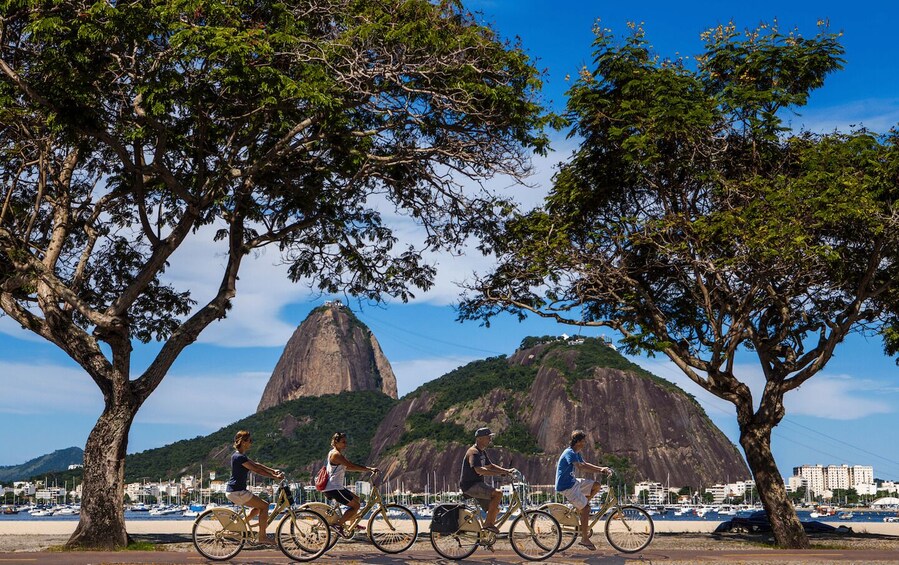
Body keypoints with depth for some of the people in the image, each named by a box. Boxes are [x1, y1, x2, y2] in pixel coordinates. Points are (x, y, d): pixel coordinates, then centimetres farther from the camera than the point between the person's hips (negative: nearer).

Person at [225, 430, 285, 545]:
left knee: (259, 507, 18)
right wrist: (275, 477, -18)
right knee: (264, 506, -7)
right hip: (236, 492, -10)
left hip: (232, 491, 10)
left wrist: (273, 470, 9)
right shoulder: (240, 457, -19)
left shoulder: (238, 455, 13)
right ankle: (262, 537, -4)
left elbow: (256, 464, 15)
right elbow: (257, 470, -21)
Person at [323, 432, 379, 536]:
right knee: (356, 505, -8)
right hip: (333, 489, -11)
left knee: (356, 499, 20)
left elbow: (349, 467, 16)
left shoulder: (338, 454, 16)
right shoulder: (336, 454, -17)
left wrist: (368, 469, 8)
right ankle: (338, 524, -5)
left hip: (336, 487, 11)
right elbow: (352, 466, -22)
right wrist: (370, 469, -20)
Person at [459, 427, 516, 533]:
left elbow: (490, 466, 26)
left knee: (495, 509, 10)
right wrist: (500, 473, -30)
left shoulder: (482, 452, 16)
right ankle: (488, 523, -18)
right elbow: (479, 470, -30)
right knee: (498, 493, -24)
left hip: (477, 485, 10)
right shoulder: (473, 452, -17)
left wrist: (507, 471, 11)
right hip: (470, 486, -10)